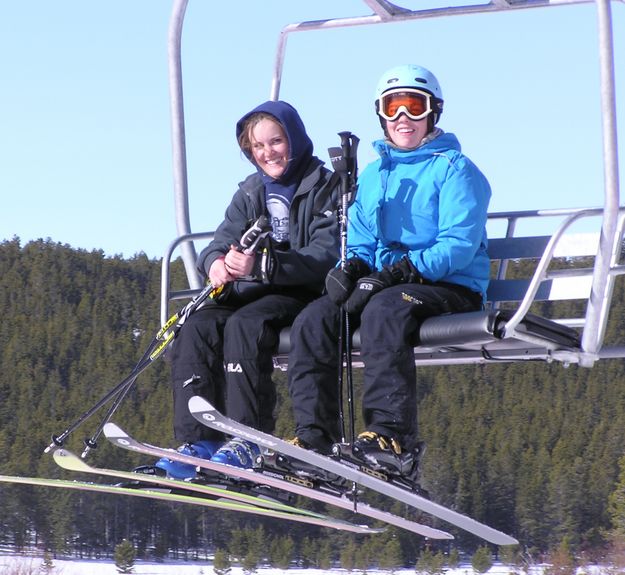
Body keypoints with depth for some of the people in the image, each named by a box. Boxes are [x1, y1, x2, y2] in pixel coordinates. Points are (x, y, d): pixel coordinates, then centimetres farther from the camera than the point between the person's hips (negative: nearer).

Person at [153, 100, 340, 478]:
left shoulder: (324, 187, -3)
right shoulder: (251, 192, 19)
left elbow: (325, 256, -16)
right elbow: (225, 239, 10)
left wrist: (260, 265, -30)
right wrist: (215, 261, -18)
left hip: (301, 292, -6)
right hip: (250, 292, 6)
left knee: (245, 325, -34)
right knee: (197, 328, -22)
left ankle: (247, 441, -35)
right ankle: (199, 441, -27)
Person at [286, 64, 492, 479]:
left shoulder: (454, 169, -2)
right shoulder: (372, 175, 20)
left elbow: (460, 245, -14)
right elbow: (360, 240, 19)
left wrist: (399, 271, -25)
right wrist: (350, 268, -7)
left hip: (450, 288, -6)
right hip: (382, 284, 6)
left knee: (384, 309, -38)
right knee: (313, 321, -20)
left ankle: (394, 436, -42)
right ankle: (314, 439, -24)